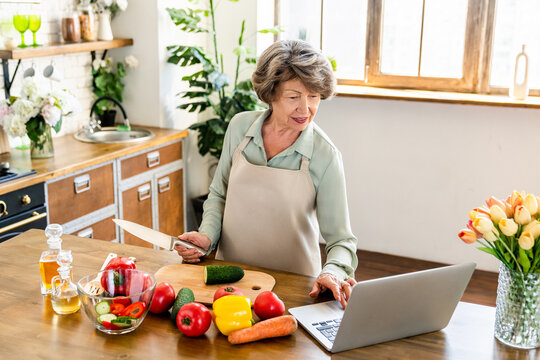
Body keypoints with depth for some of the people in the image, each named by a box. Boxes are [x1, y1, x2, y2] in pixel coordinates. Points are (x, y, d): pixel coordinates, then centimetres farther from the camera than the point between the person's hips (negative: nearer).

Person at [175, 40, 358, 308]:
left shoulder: (325, 156, -12)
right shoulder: (240, 127, -2)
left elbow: (340, 238, -9)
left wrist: (333, 272, -29)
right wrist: (207, 236, -5)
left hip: (292, 284, -2)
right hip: (229, 274, 2)